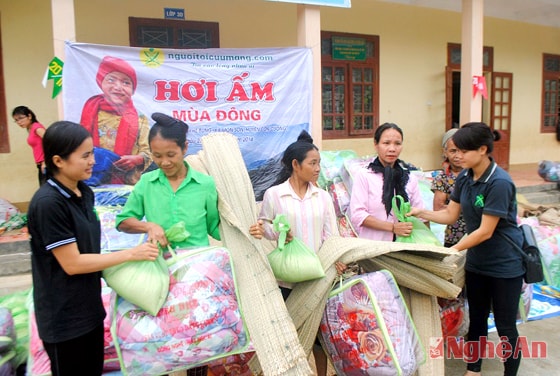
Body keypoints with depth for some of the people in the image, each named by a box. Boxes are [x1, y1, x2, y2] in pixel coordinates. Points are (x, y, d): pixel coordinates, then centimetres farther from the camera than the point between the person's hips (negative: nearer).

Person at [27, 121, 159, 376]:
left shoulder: (84, 193, 3)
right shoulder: (47, 203, -23)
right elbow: (72, 263, -22)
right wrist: (130, 254, -20)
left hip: (89, 307, 8)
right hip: (64, 318, -7)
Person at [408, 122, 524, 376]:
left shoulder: (499, 183, -24)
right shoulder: (464, 178, -2)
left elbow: (485, 231, -24)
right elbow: (450, 215, 4)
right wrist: (420, 213, -11)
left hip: (505, 265, -7)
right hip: (476, 262, 7)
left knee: (505, 326, 8)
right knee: (476, 320, 19)